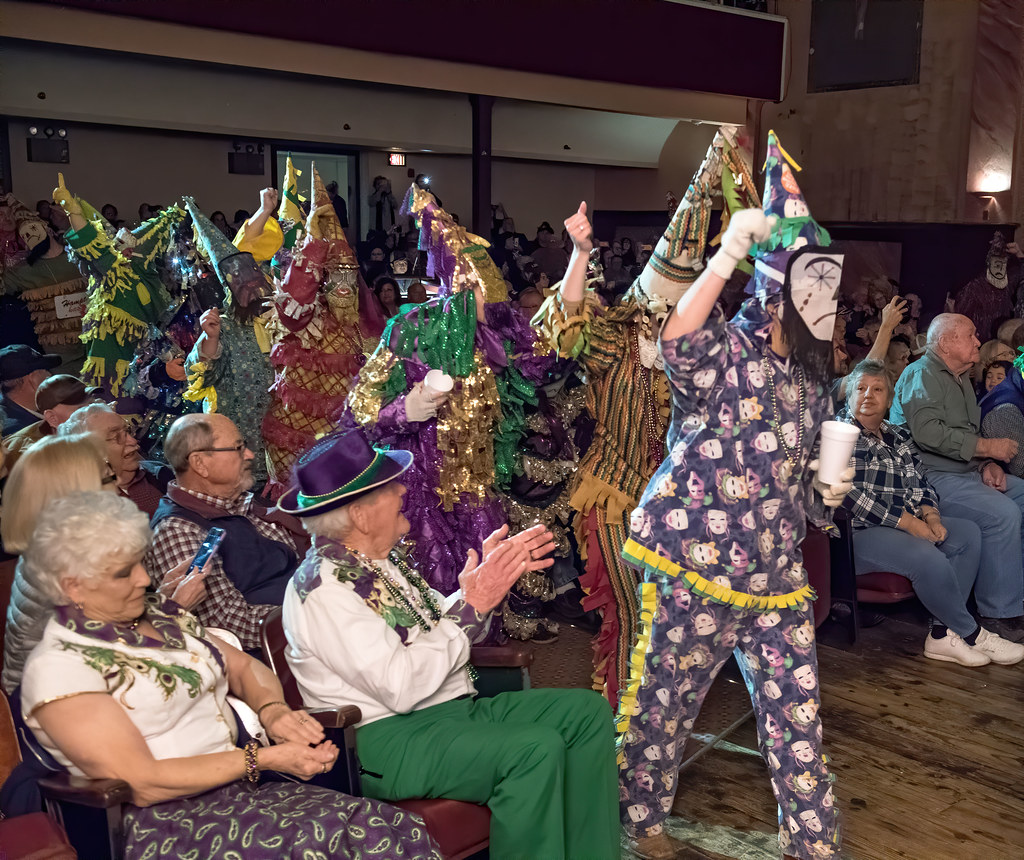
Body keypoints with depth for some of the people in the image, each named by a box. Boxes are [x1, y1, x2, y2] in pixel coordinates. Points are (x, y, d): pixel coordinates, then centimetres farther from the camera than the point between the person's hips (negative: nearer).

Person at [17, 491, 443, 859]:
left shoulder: (162, 617, 15)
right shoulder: (57, 668, -8)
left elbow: (244, 667, 21)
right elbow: (141, 783, -14)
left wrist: (273, 710, -2)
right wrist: (261, 758, -16)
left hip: (236, 788, 7)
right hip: (165, 823, -7)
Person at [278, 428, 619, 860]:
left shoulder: (386, 558, 10)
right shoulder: (324, 586, -18)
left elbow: (442, 627, 15)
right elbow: (401, 687, -23)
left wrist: (490, 575, -1)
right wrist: (472, 606, -19)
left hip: (453, 709, 9)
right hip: (386, 738, -9)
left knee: (588, 711, -4)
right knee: (536, 748, -29)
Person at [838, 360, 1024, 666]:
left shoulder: (898, 438, 19)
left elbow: (919, 485, 17)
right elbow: (847, 494, -17)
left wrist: (929, 515, -7)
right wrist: (905, 521, -17)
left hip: (904, 524, 9)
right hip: (857, 532, -9)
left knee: (968, 533, -5)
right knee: (927, 558, -28)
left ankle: (942, 633, -10)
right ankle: (970, 634, -2)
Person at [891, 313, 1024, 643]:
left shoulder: (961, 378, 21)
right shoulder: (922, 374, -11)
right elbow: (927, 432, -26)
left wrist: (987, 465, 3)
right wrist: (986, 447, -19)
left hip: (965, 470, 10)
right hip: (930, 477, -10)